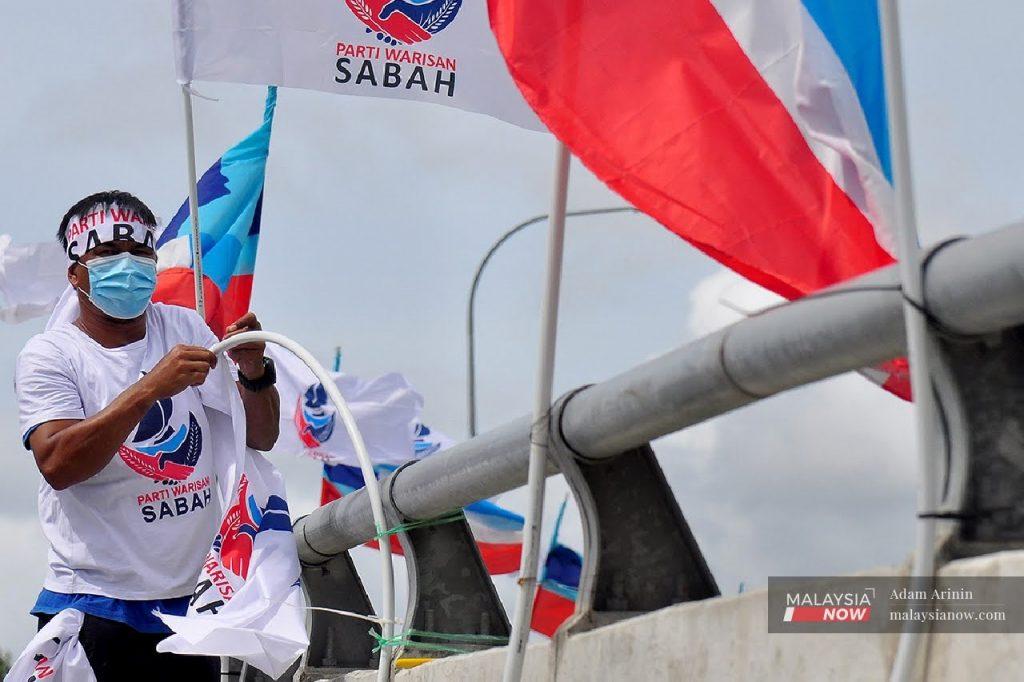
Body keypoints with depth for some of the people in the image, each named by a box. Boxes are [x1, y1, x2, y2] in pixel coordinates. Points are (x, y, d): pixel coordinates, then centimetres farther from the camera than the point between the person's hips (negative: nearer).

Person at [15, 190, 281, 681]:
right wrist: (150, 388, -28)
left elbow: (260, 438, 8)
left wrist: (254, 374, -12)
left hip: (191, 603, 5)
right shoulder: (48, 355, -5)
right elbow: (58, 465, -21)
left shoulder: (184, 327, 9)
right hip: (95, 611, -4)